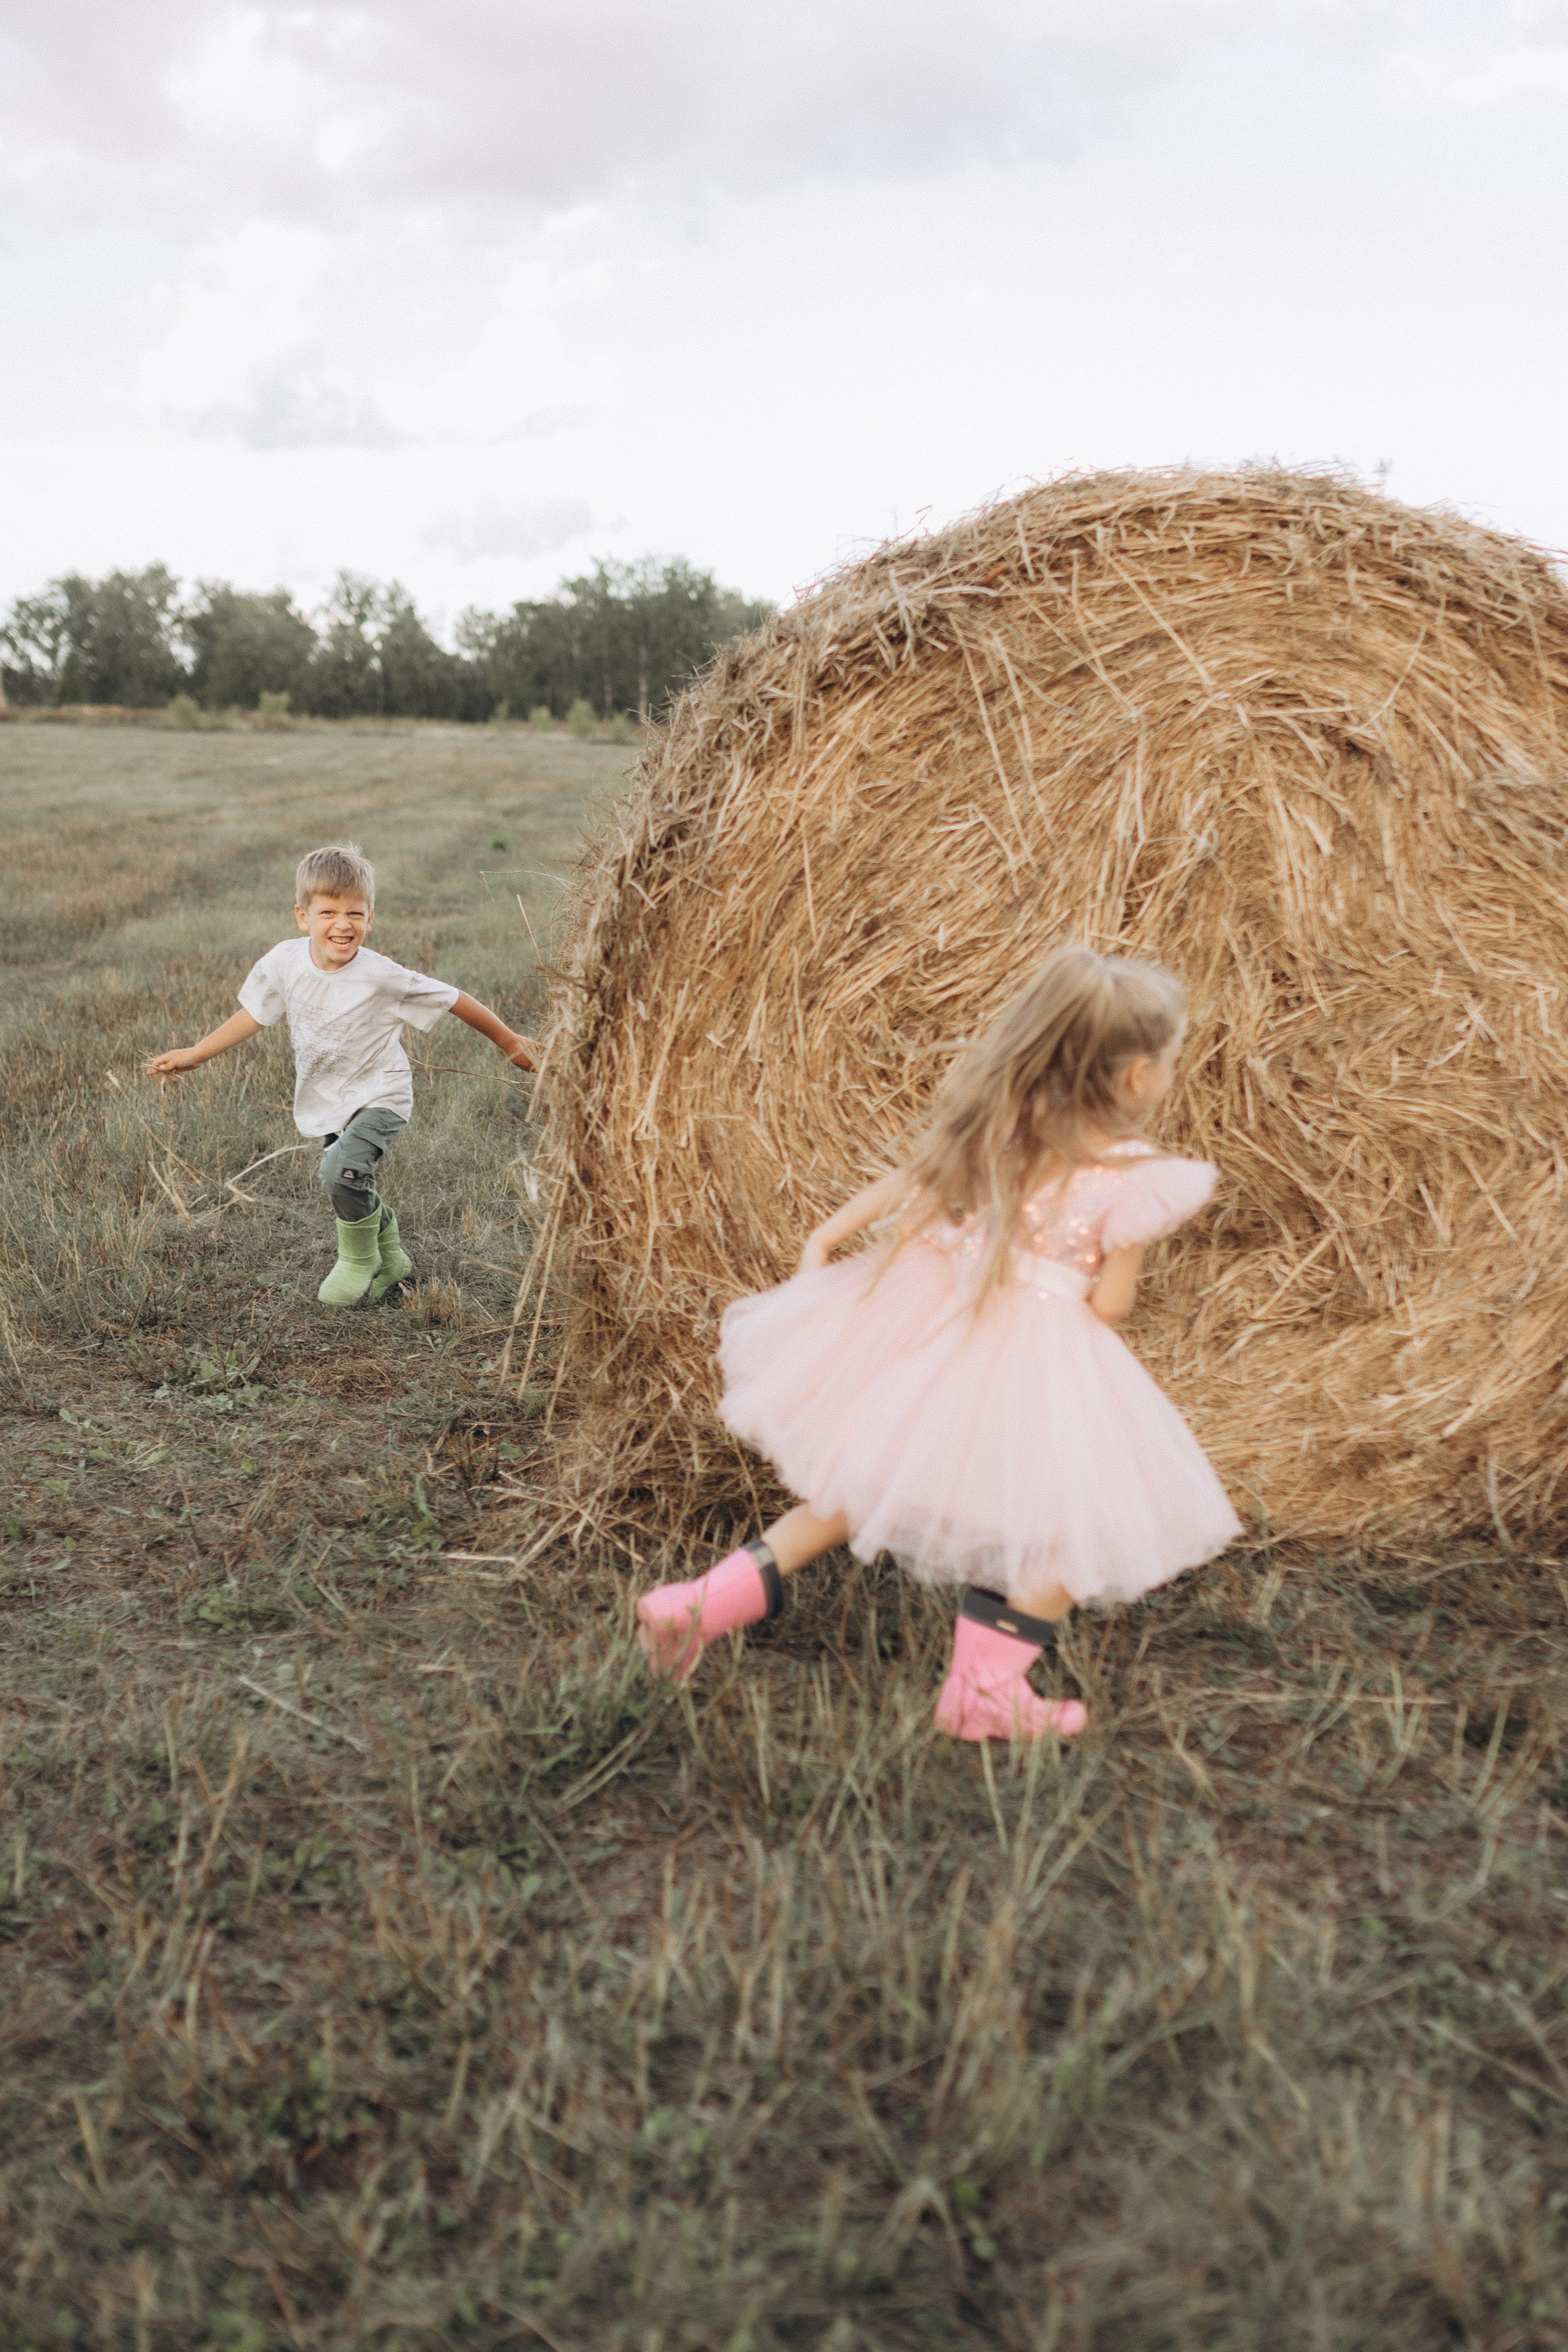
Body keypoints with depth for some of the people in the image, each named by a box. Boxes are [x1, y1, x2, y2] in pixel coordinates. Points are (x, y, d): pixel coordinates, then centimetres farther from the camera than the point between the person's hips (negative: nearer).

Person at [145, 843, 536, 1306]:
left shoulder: (380, 976, -25)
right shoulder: (285, 961, -12)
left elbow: (453, 1000, -15)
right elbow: (254, 1015, 5)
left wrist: (509, 1042, -7)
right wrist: (195, 1055, 6)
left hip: (380, 1095, -6)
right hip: (329, 1101, 6)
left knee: (342, 1169, -27)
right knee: (356, 1190, 17)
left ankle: (359, 1262, -1)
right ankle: (391, 1260, 44)